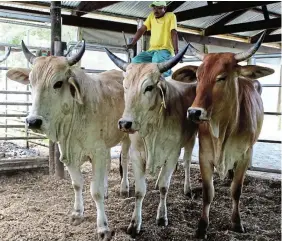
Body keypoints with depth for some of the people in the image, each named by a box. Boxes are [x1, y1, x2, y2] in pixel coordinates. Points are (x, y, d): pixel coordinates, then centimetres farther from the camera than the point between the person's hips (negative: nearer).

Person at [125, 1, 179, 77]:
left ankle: (166, 71, -9)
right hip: (151, 50, 5)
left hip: (165, 49, -5)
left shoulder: (171, 16, 1)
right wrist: (132, 44, -6)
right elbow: (141, 30, 7)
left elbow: (174, 33, -10)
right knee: (135, 61, -22)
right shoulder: (151, 16, 14)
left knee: (157, 61, -38)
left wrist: (176, 51, -21)